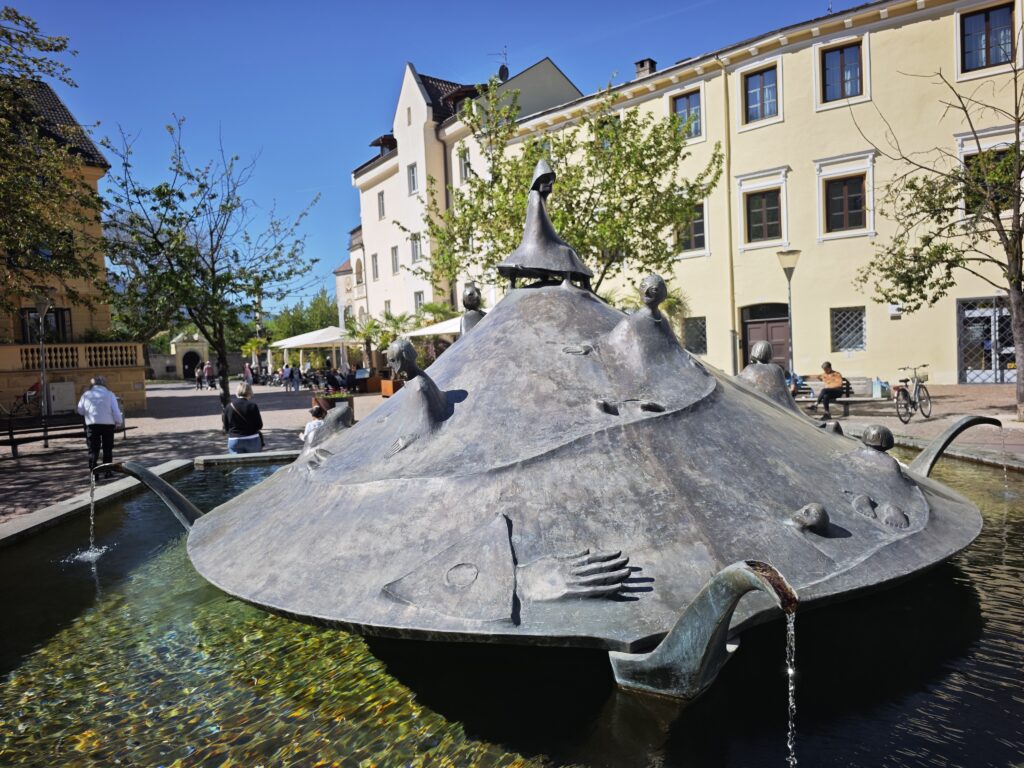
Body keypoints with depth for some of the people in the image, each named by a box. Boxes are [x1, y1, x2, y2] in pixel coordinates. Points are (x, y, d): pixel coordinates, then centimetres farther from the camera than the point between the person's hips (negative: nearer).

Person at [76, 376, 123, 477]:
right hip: (108, 423, 0)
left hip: (92, 423, 1)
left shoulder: (86, 394, 8)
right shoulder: (110, 394, 3)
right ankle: (107, 472, 11)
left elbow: (80, 410, 14)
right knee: (107, 448, 10)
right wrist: (119, 421, 11)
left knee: (93, 449, 6)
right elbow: (116, 411, -4)